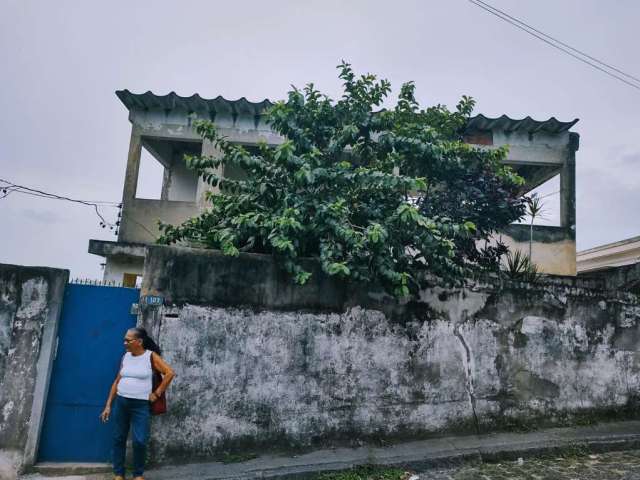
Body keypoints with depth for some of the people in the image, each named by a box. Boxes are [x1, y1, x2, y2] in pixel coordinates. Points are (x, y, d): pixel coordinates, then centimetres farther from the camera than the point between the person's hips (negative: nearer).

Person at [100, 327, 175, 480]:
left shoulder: (151, 356, -7)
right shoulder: (125, 357, 6)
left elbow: (170, 373, -12)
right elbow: (117, 382, 11)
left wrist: (157, 393, -10)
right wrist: (108, 405, 10)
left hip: (141, 405, -4)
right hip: (120, 403, 5)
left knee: (139, 441, -8)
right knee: (118, 439, 9)